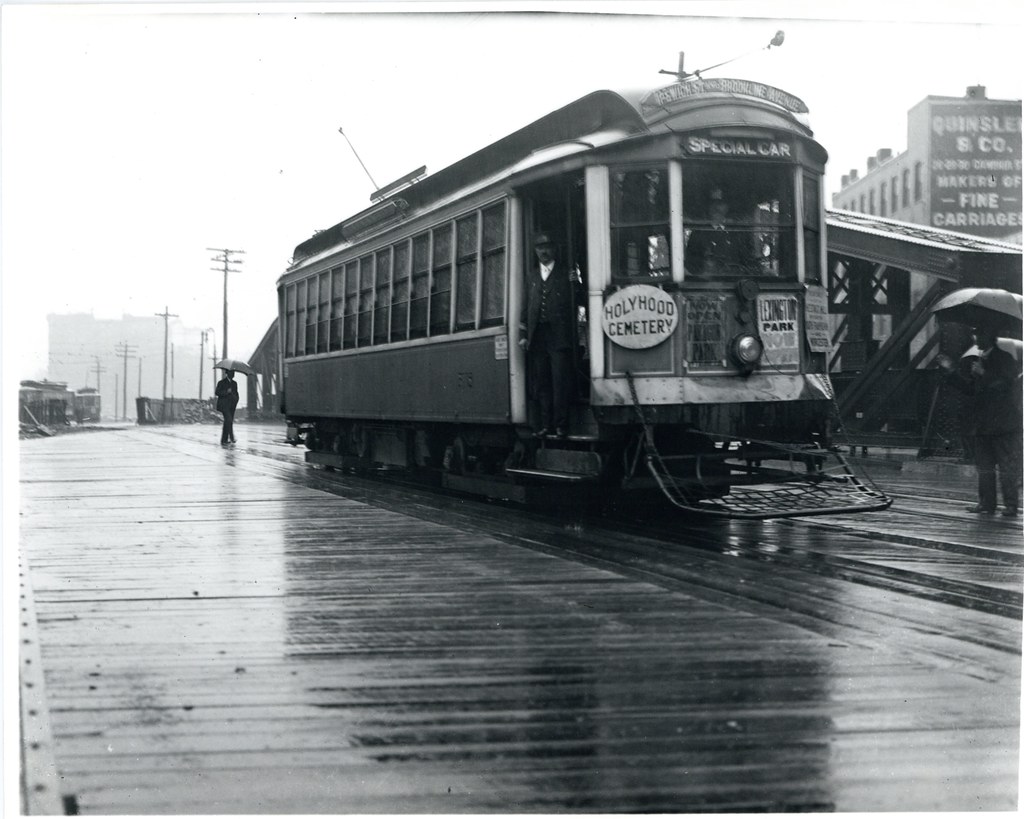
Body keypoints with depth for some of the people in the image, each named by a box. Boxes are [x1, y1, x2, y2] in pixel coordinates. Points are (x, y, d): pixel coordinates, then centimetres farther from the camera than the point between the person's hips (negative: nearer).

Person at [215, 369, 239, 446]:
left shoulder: (234, 383, 19)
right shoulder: (222, 382, 0)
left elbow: (236, 394, 25)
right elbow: (217, 392, -7)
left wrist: (236, 400, 3)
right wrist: (226, 392, -18)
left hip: (231, 406, 6)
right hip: (224, 405, -6)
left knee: (228, 422, 3)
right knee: (229, 420, -21)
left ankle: (224, 440, 6)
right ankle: (231, 438, -24)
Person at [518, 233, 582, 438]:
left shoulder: (566, 273, 7)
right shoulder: (531, 274, 16)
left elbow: (579, 301, 3)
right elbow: (526, 304, 16)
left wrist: (574, 284, -16)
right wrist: (523, 334, 10)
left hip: (559, 335, -3)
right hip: (537, 336, 4)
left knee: (560, 381, -7)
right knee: (541, 383, 4)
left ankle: (561, 425, -4)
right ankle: (545, 423, 9)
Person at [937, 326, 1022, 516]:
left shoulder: (1005, 359, -3)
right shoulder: (977, 361, 16)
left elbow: (1005, 384, -15)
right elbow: (968, 388, 15)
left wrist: (984, 375, -24)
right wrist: (951, 370, 9)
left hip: (1002, 424, -7)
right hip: (981, 425, 7)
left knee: (1007, 466, -4)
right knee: (984, 466, 8)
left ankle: (1011, 505, -1)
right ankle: (986, 503, 13)